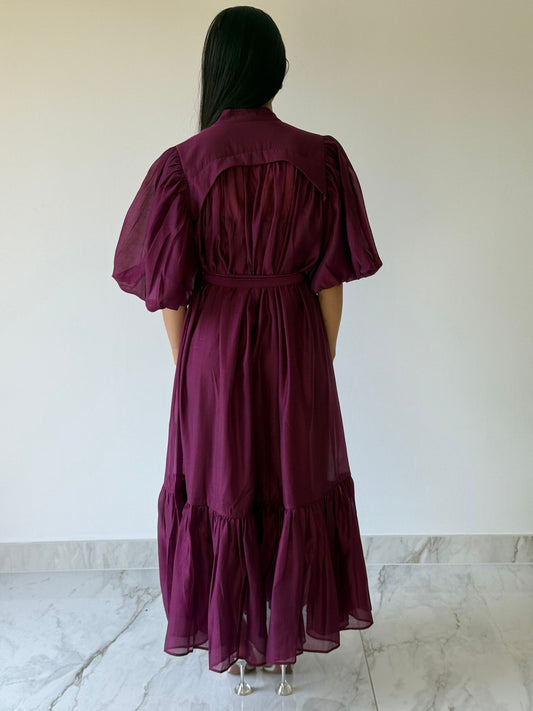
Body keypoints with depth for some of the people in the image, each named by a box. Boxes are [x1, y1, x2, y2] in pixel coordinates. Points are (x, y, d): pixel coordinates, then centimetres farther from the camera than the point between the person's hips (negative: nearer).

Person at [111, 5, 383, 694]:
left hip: (214, 350, -1)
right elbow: (330, 279, -5)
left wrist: (186, 362, 7)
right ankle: (289, 633, 33)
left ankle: (233, 636, 33)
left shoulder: (181, 164, -9)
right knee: (297, 483, 16)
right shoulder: (321, 157, -6)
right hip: (295, 347, 1)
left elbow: (170, 290, -8)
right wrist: (323, 358, 6)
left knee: (220, 487, 15)